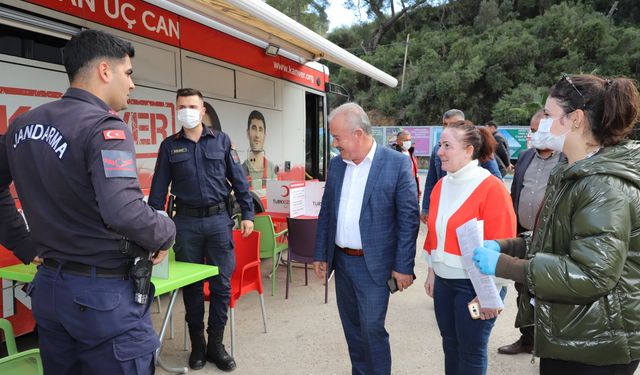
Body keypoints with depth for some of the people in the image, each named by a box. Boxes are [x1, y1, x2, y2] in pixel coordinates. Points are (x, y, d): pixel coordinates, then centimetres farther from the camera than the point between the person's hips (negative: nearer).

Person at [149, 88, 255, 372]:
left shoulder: (221, 140, 5)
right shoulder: (169, 146, 6)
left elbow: (239, 181, 5)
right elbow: (159, 188, 6)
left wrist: (247, 214, 0)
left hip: (219, 220, 0)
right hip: (186, 222, 1)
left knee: (221, 284, 3)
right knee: (191, 285, 9)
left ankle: (216, 343, 19)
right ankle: (197, 344, 24)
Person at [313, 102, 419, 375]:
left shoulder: (397, 163, -12)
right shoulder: (336, 164, 5)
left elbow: (409, 218, -11)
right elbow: (326, 213, 11)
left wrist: (403, 266, -12)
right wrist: (320, 254, 10)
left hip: (373, 264, -5)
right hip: (341, 260, 6)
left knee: (372, 330, 0)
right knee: (352, 328, 17)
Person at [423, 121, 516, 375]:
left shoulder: (491, 187, -17)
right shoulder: (441, 185, 4)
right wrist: (432, 272, 14)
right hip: (443, 280, 6)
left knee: (471, 350, 8)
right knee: (450, 344, 18)